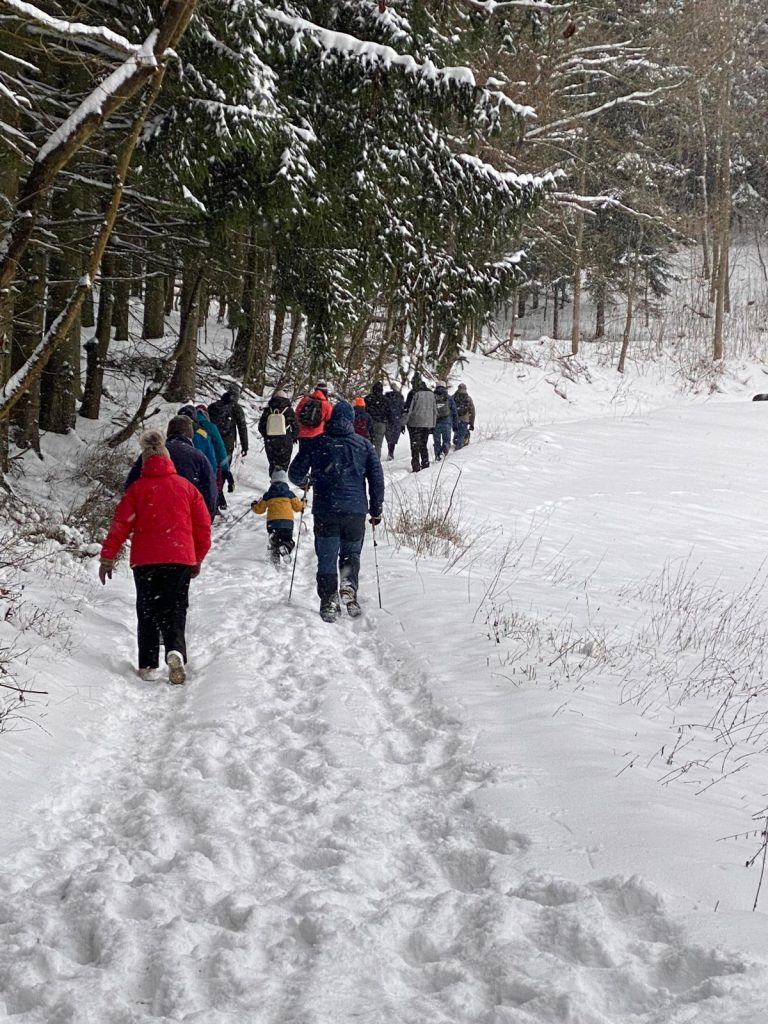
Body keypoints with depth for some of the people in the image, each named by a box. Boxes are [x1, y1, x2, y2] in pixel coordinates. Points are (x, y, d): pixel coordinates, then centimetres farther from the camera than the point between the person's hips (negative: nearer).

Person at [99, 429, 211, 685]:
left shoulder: (137, 488, 0)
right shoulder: (186, 486, 5)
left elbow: (120, 524, -1)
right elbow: (203, 524, 7)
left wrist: (107, 557, 5)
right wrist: (198, 558, 18)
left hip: (145, 560, -1)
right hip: (180, 559, 1)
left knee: (148, 612, 10)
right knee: (175, 609, 4)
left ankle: (148, 665, 6)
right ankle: (175, 651, -23)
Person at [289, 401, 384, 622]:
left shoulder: (317, 444, 2)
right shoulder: (364, 445, 4)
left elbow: (295, 473, 6)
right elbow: (377, 479, 3)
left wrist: (304, 482, 30)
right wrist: (376, 510, 12)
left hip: (325, 511, -1)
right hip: (356, 510, 1)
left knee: (327, 558, 7)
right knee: (351, 553, 18)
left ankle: (329, 602, -2)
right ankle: (348, 586, -7)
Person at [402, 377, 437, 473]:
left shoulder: (414, 393, -10)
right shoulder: (431, 393, 9)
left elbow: (408, 409, -12)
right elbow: (435, 411, 15)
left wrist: (403, 423, -7)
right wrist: (433, 425, 21)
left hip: (415, 423, -5)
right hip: (427, 424, 5)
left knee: (415, 446, -1)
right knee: (423, 446, 17)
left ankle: (416, 467, -7)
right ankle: (425, 465, 17)